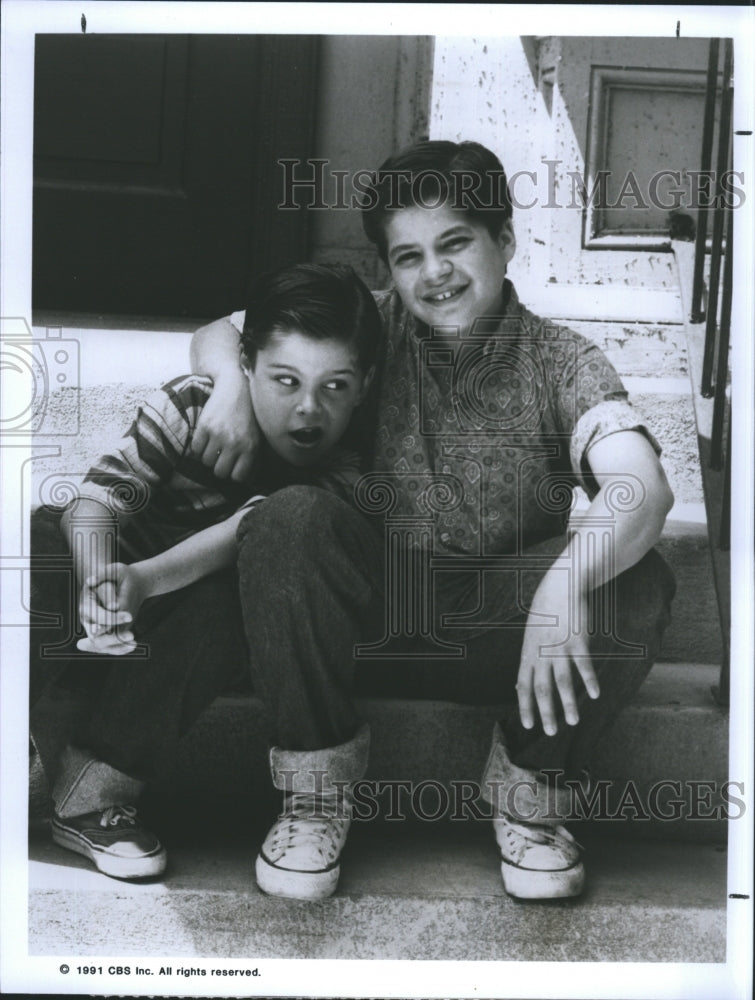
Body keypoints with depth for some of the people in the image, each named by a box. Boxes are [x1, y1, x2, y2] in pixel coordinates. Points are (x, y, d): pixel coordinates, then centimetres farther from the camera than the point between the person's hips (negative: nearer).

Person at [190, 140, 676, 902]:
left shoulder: (563, 363, -5)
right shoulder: (376, 328, 2)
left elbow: (644, 488, -24)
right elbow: (216, 335, 11)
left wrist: (565, 583, -44)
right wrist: (233, 383, -15)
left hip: (501, 627, -1)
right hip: (376, 602, 1)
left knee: (636, 582, -29)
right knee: (292, 518, -28)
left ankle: (530, 788, -2)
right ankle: (317, 784, -10)